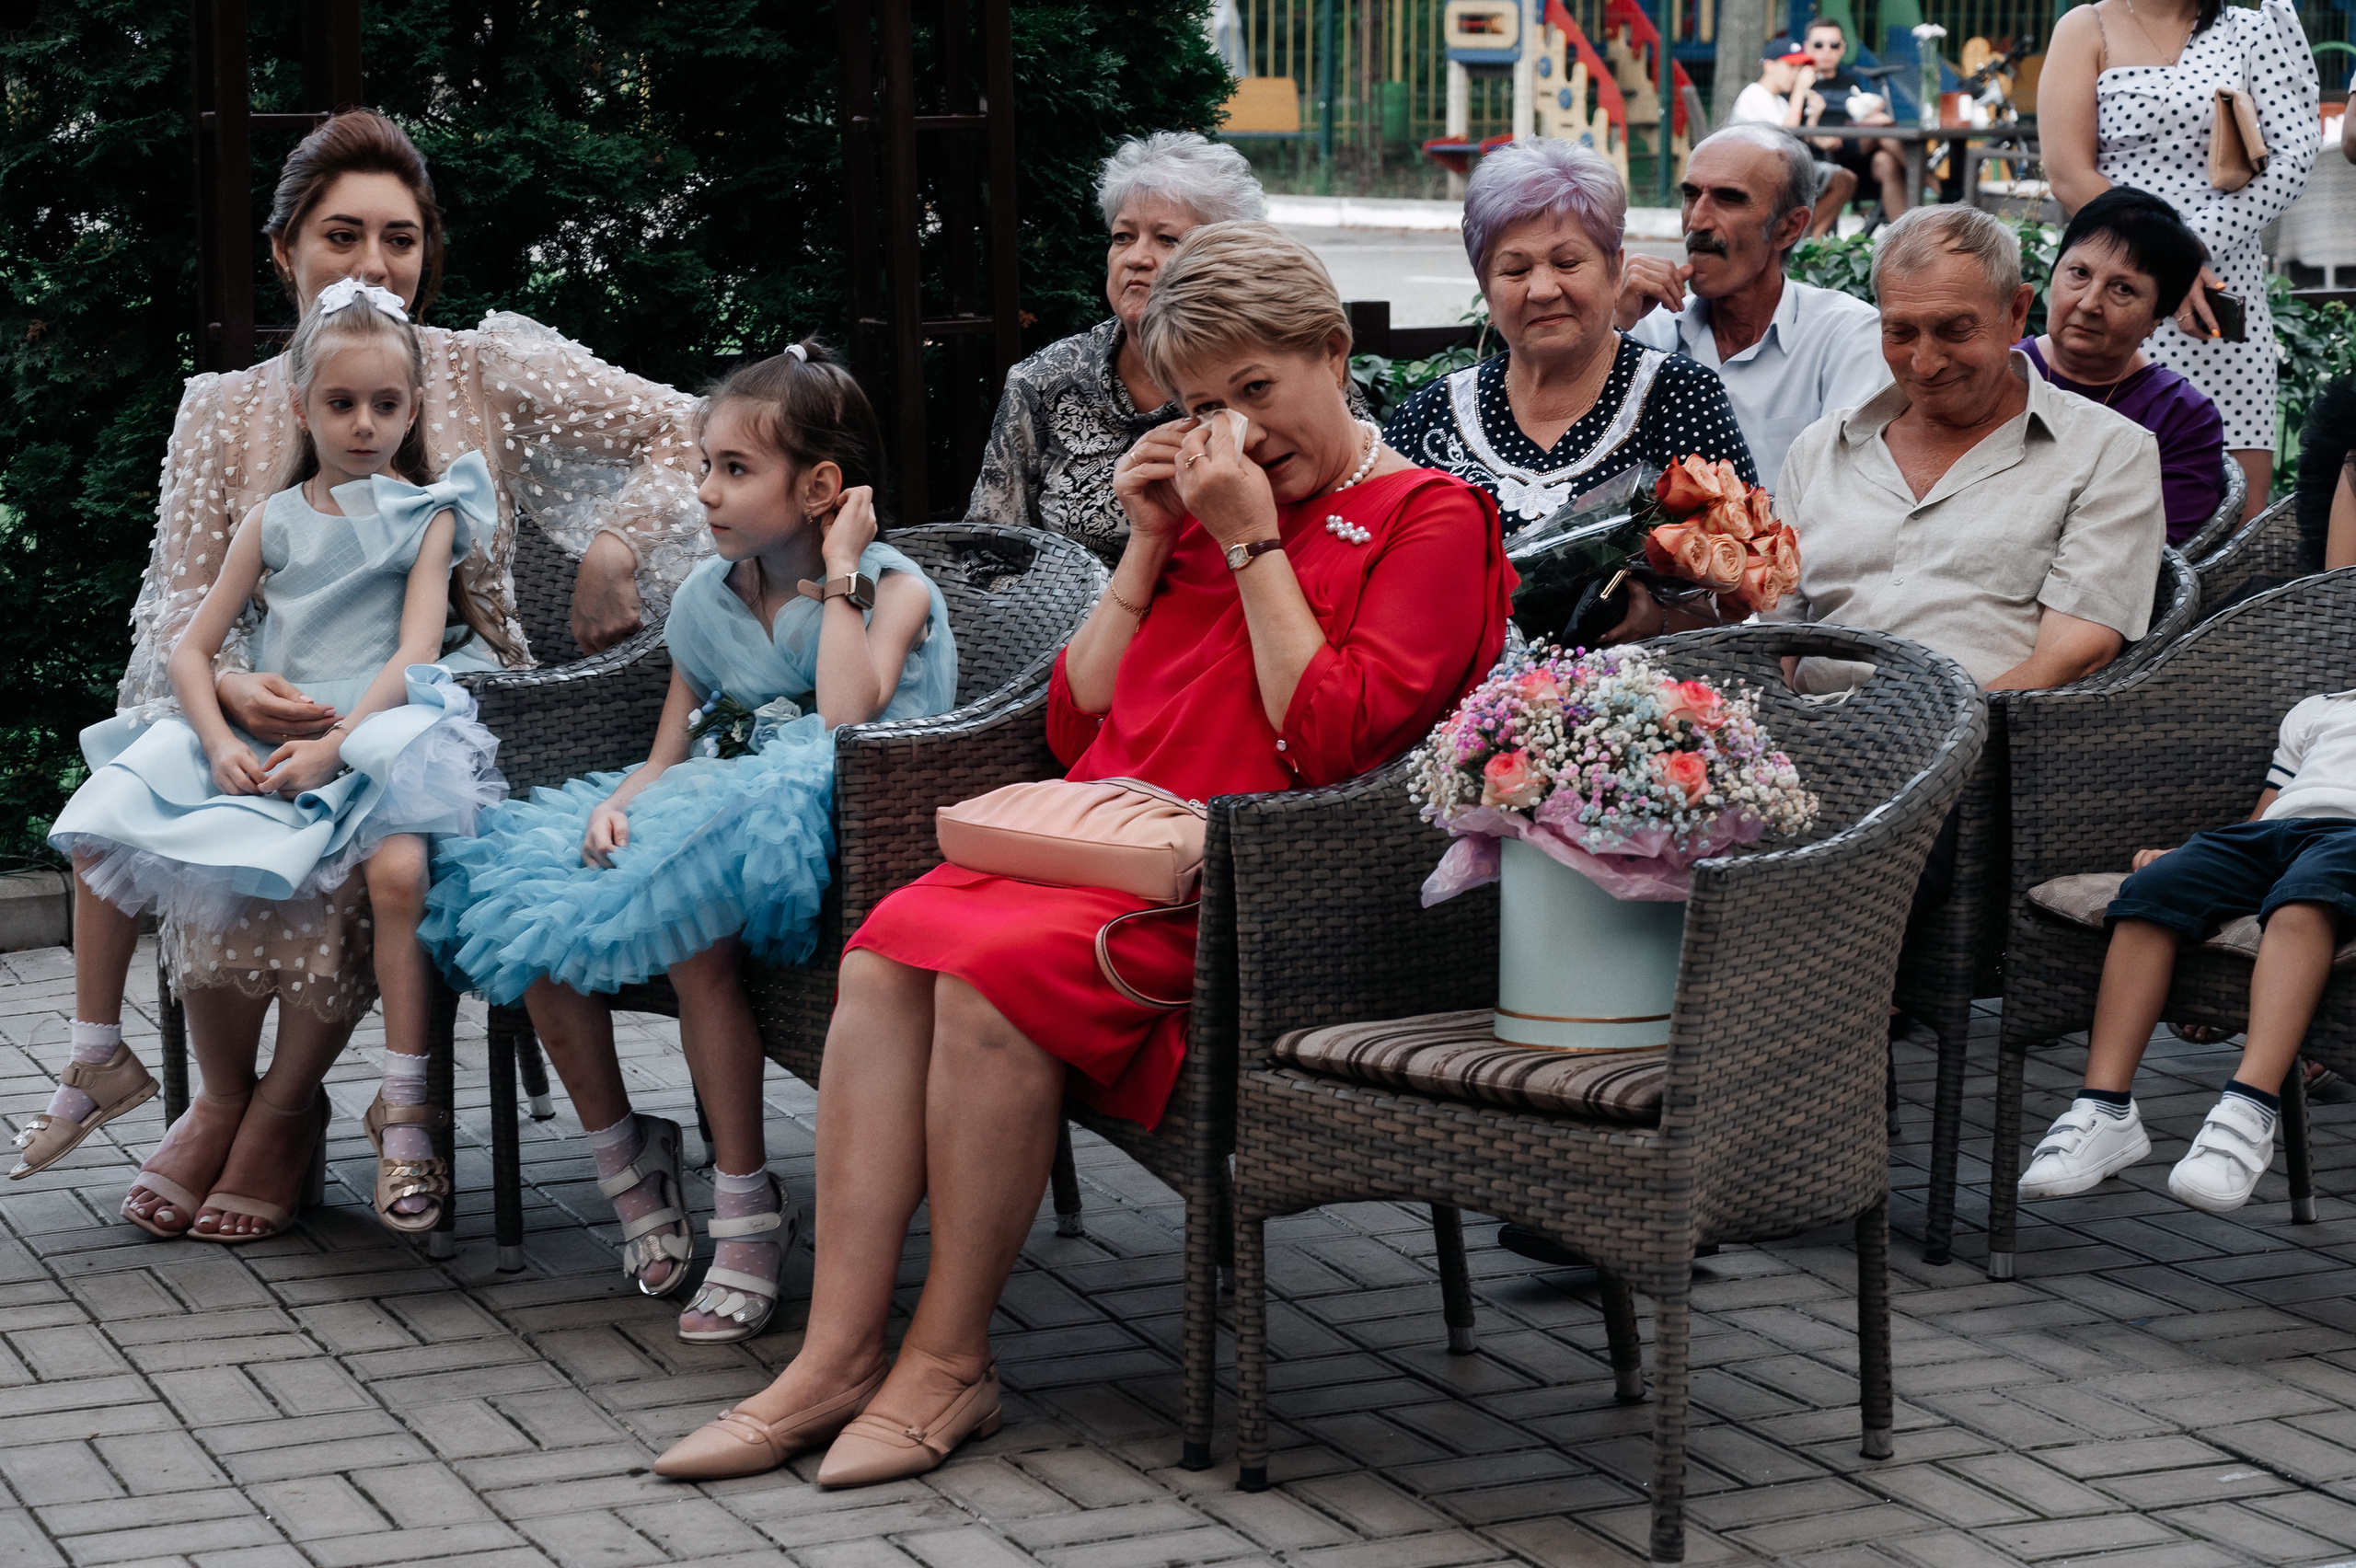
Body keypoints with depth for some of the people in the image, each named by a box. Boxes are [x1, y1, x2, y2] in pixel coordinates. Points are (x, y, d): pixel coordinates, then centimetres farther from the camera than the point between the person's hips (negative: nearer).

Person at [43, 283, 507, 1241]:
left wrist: (331, 744, -20)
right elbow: (192, 648, 12)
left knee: (397, 866, -37)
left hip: (373, 731, -4)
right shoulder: (273, 522, 17)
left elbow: (415, 654, -5)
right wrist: (221, 740, -8)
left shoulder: (426, 515, 8)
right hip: (262, 738, 4)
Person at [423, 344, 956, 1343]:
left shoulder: (892, 589, -2)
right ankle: (621, 1151, -1)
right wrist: (618, 804, -6)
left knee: (689, 920, -37)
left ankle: (746, 1203, -25)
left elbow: (848, 715, -22)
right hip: (702, 807, 7)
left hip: (813, 823, -7)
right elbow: (666, 758, 17)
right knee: (525, 902, -18)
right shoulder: (706, 597, 16)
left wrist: (839, 573, -12)